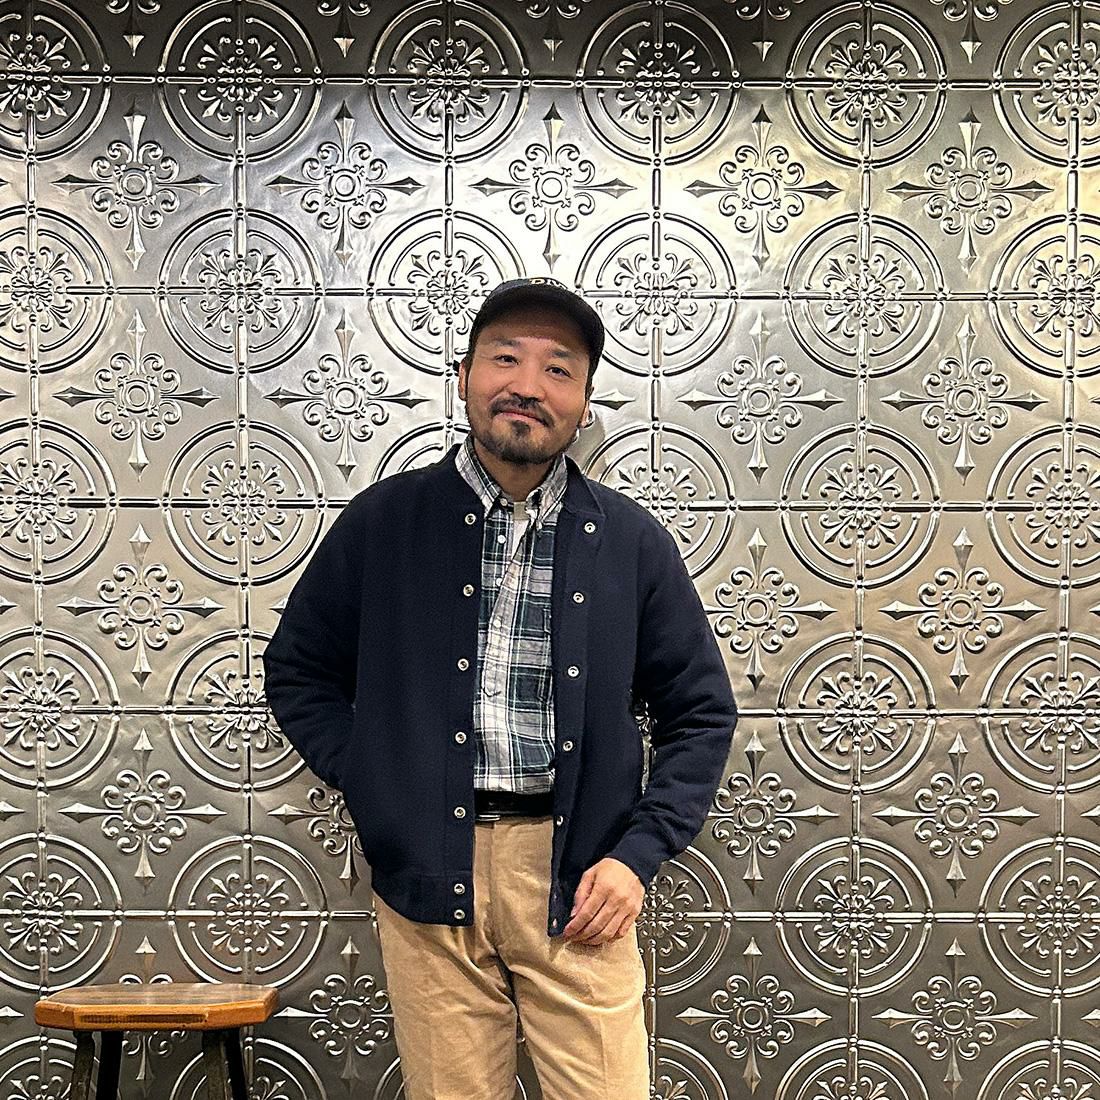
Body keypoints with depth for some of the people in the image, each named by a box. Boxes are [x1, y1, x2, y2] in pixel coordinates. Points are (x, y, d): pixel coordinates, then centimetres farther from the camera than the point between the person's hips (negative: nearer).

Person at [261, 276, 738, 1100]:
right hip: (429, 877, 0)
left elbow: (701, 713, 8)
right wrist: (372, 785, 0)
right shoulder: (384, 522, 3)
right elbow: (300, 671, 13)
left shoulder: (632, 542, 4)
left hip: (577, 881, 0)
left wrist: (637, 855, -2)